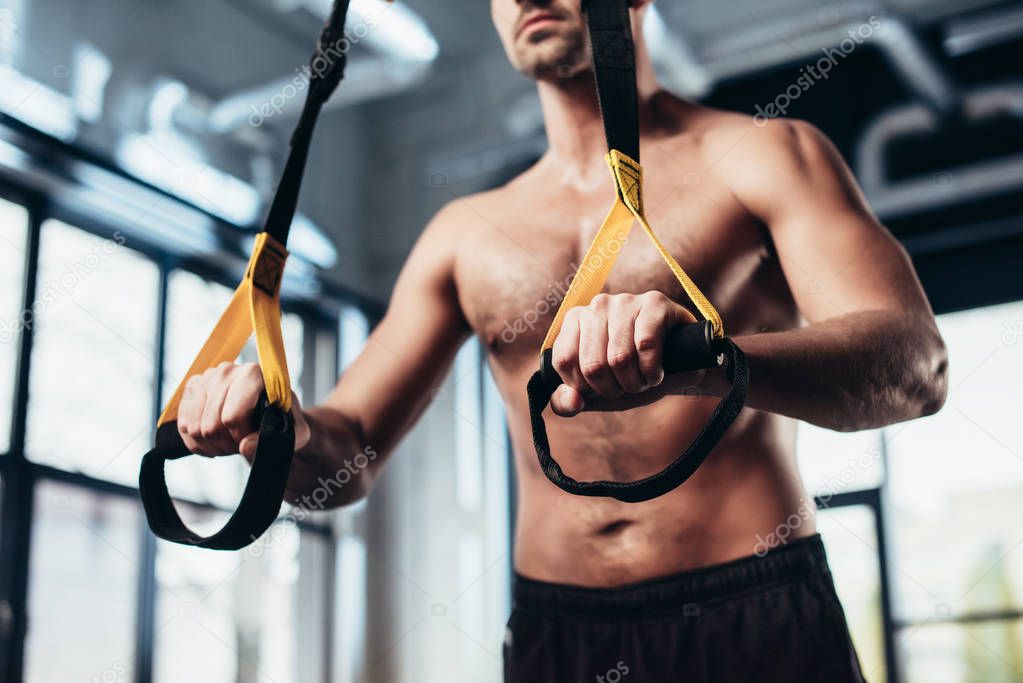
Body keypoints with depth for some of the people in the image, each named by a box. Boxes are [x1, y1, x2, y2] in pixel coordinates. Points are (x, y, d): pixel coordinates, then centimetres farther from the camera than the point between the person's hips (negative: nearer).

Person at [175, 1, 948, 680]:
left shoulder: (758, 155, 0)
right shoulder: (465, 234, 12)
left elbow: (914, 364, -16)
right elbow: (346, 459, 10)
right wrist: (284, 431, -15)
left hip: (758, 619, -3)